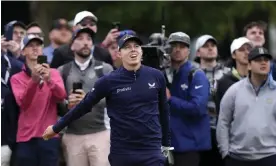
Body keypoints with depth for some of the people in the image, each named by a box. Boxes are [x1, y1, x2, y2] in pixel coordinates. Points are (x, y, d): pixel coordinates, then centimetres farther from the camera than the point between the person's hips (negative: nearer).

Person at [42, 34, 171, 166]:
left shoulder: (156, 77, 0)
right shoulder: (109, 81, -6)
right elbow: (84, 106, 2)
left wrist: (166, 143, 18)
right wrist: (56, 128, 7)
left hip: (151, 151, 1)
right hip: (121, 152, -1)